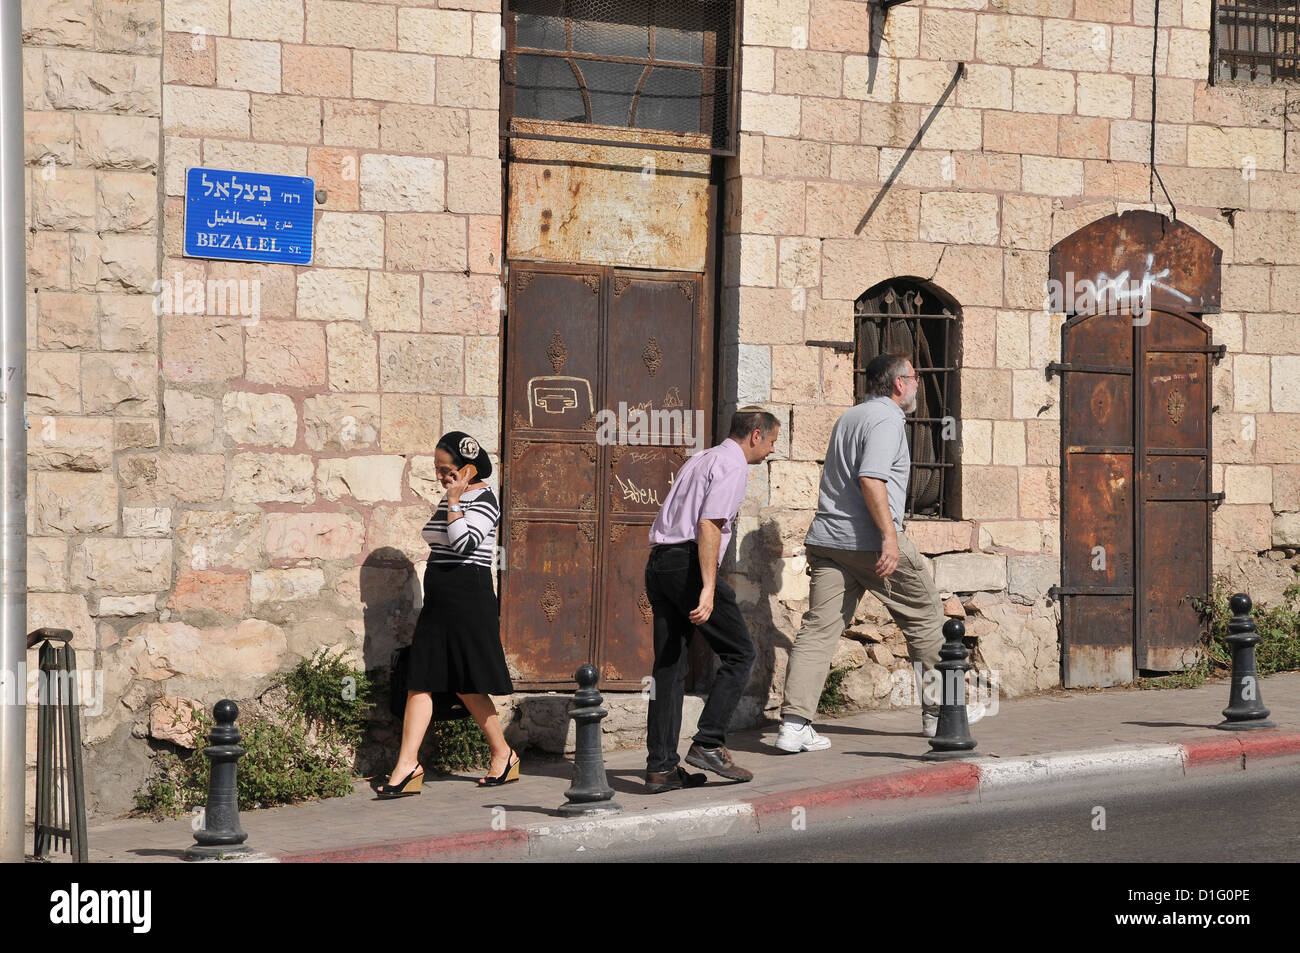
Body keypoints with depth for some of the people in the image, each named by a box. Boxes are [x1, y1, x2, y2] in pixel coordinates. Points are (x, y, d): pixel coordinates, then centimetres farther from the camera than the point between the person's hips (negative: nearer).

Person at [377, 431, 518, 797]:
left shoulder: (483, 499, -10)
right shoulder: (449, 499, 16)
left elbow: (464, 543, -24)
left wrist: (454, 502, -17)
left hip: (467, 600, -9)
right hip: (438, 601, 9)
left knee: (468, 685, -2)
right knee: (421, 681, -1)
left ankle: (503, 754, 16)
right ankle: (407, 765, -5)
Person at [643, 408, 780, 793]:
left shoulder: (699, 460, 25)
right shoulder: (732, 465, -4)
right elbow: (709, 524, -17)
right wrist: (708, 588, -22)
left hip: (658, 560, 9)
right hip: (688, 561, -9)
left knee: (669, 666, 7)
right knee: (739, 653, 0)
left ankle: (660, 767, 5)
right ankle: (709, 743, -8)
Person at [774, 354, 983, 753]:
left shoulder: (848, 417, 21)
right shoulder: (887, 420, -8)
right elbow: (871, 479, -21)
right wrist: (889, 535, -24)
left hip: (826, 539, 8)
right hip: (870, 540, -8)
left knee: (818, 628, 0)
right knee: (926, 617, 9)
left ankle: (794, 724, -11)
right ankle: (939, 712, 17)